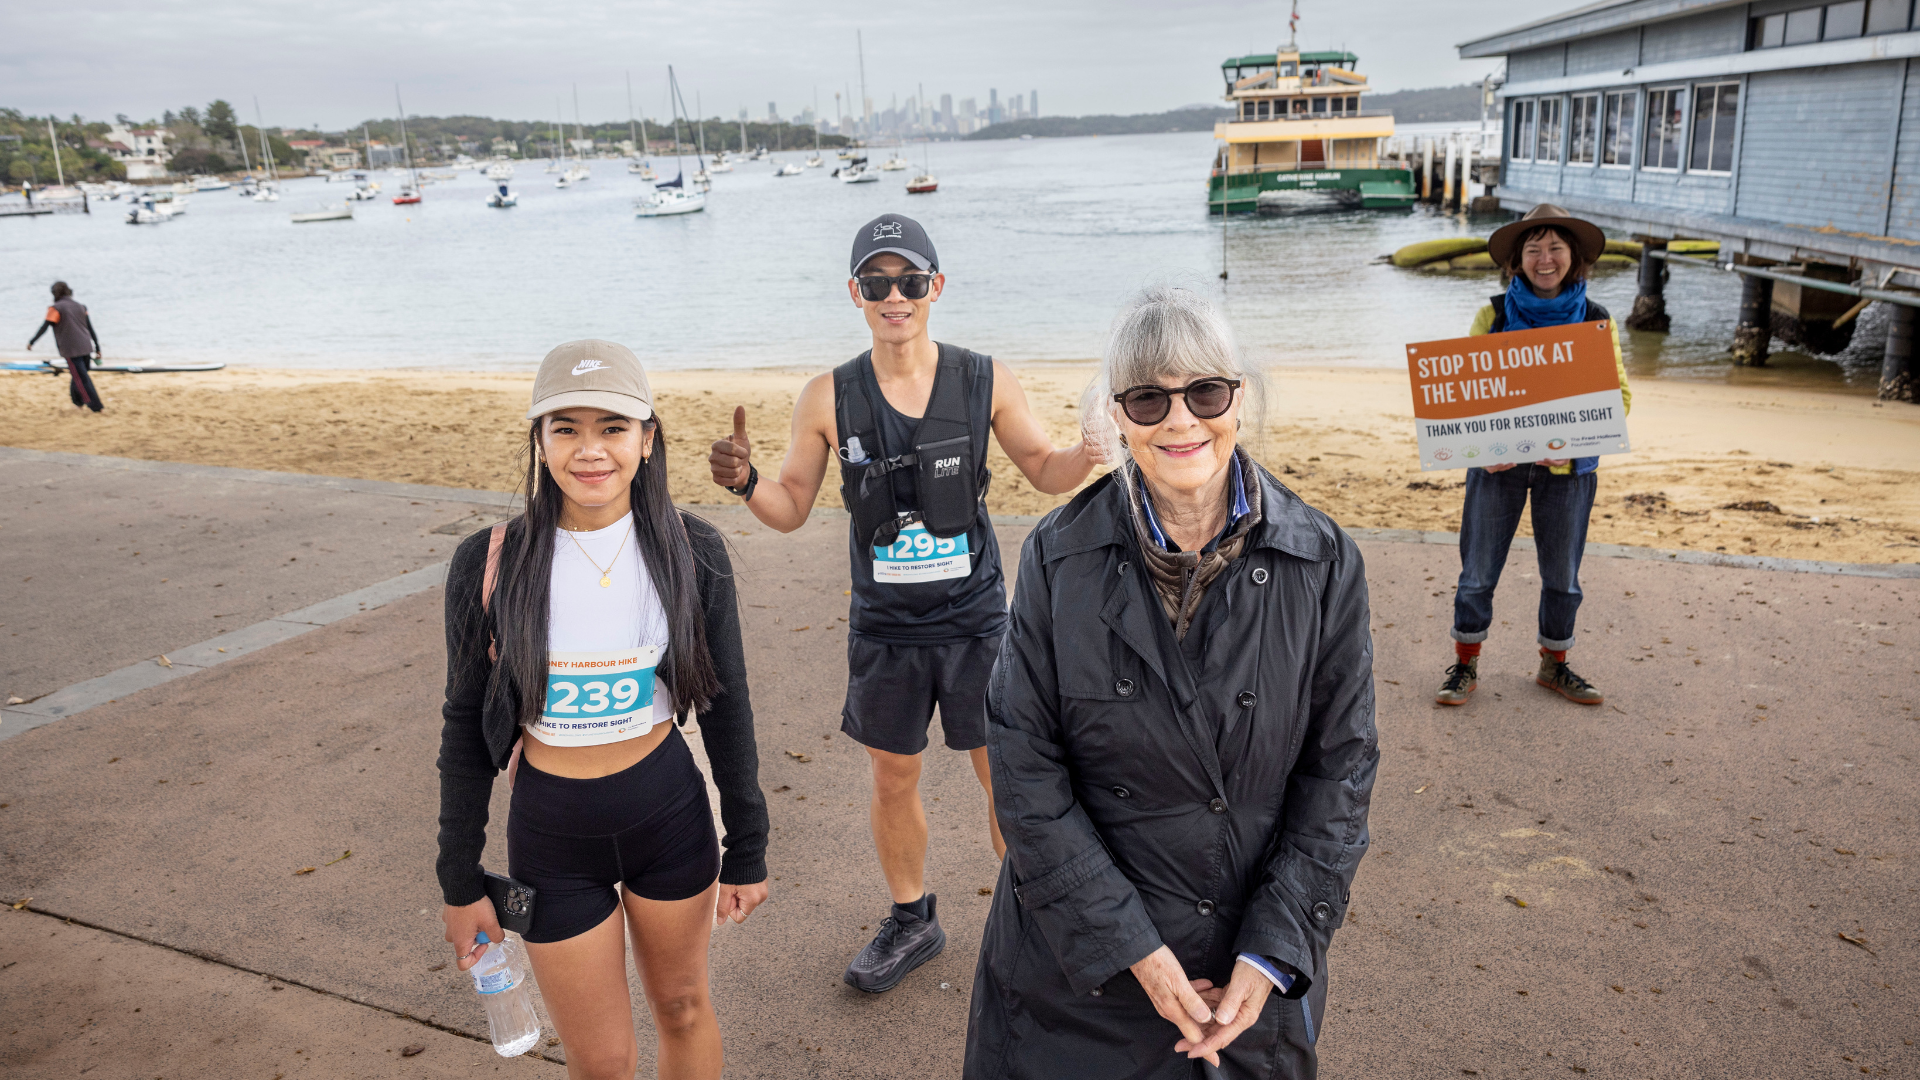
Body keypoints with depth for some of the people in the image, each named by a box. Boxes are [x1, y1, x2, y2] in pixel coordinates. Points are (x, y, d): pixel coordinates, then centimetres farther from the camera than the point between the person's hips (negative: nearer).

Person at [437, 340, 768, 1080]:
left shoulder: (690, 552, -9)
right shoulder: (491, 564, -11)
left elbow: (726, 705, -1)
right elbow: (466, 726, -1)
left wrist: (747, 849, 2)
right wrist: (461, 879, 2)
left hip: (670, 816, 1)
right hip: (551, 833, -1)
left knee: (683, 1006, 19)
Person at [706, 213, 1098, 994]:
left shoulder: (985, 381, -6)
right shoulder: (827, 399, -6)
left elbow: (1045, 471, 5)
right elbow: (791, 508, 1)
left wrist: (1092, 449, -16)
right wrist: (745, 484, -21)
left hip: (976, 622, -1)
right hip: (884, 630, 1)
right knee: (893, 782, 16)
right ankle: (912, 922, 39)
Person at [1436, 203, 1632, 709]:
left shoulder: (1597, 323, 1)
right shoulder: (1493, 314, -1)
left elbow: (1618, 396, 0)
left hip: (1567, 466, 1)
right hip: (1497, 461, -1)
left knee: (1562, 575, 12)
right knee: (1477, 570, 4)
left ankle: (1554, 666, 31)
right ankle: (1465, 664, 20)